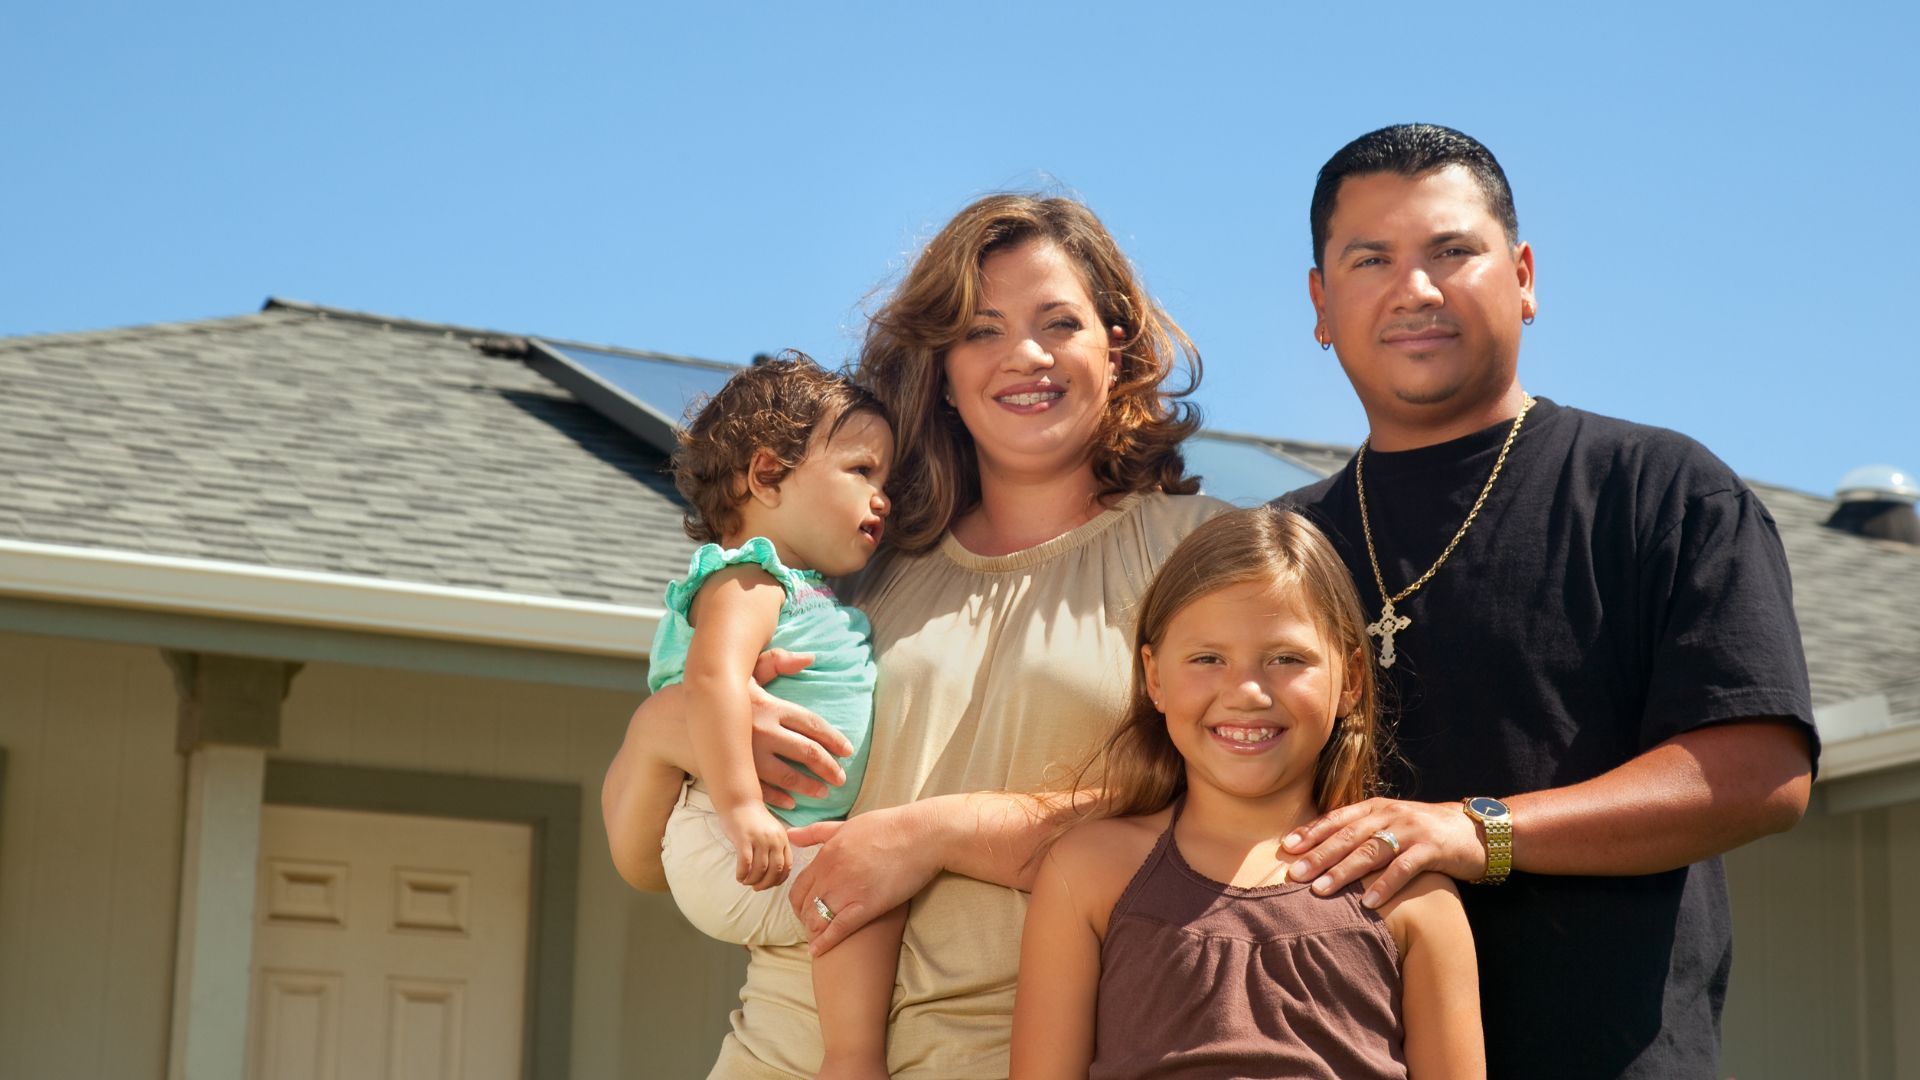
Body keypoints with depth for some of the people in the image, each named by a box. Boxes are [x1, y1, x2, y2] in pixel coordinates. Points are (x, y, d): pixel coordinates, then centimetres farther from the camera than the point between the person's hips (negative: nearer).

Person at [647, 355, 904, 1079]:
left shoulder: (809, 596, 24)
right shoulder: (748, 579, -9)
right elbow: (712, 674, -26)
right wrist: (741, 807, -33)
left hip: (806, 840, 10)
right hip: (726, 855, -10)